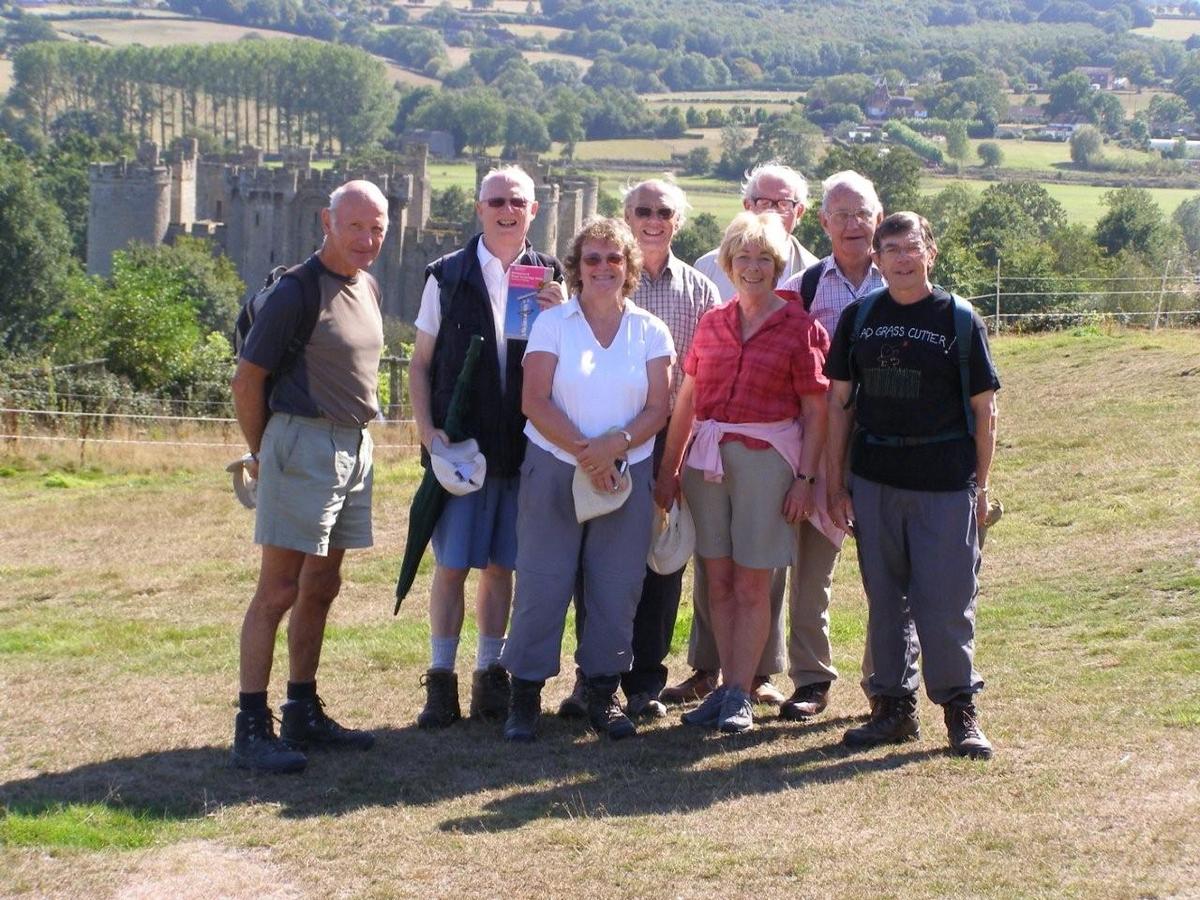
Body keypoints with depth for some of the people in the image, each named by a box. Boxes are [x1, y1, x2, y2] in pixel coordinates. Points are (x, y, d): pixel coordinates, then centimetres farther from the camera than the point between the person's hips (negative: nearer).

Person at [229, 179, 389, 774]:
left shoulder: (367, 288, 13)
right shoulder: (296, 292, -12)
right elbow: (247, 380, -9)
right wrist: (262, 454, 1)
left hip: (354, 448, 8)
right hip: (304, 445, -8)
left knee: (321, 588, 13)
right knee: (278, 592, -8)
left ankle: (303, 714, 21)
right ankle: (251, 728, -6)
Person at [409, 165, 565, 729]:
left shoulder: (550, 280, 8)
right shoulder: (448, 276, 4)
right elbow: (421, 363, 6)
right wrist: (426, 429, -7)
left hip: (523, 445, 2)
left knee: (500, 566, 8)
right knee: (451, 565, -2)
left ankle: (490, 677, 17)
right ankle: (441, 681, 5)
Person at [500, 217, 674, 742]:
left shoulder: (649, 331, 7)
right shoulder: (552, 323, 3)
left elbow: (658, 407, 0)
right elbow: (535, 400, -6)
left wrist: (615, 444, -17)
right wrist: (583, 451, -16)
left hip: (627, 475, 2)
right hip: (554, 469, -2)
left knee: (618, 586, 2)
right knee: (542, 581, -3)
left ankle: (603, 692, 12)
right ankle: (525, 694, 4)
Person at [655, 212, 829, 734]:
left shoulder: (800, 329, -2)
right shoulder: (712, 324, 10)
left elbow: (815, 412, -3)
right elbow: (687, 399, 12)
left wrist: (805, 478, -9)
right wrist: (668, 469, 10)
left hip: (764, 456, -4)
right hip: (707, 456, 4)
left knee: (752, 584, -1)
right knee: (718, 580, 7)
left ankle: (740, 695, 4)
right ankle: (727, 686, 14)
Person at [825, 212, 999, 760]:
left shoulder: (960, 320, -1)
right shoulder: (860, 317, 6)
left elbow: (983, 409, 2)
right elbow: (840, 402, 10)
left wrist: (980, 488, 0)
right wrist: (835, 483, 6)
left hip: (945, 486, -3)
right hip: (873, 482, 3)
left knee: (946, 602, -3)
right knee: (884, 600, 8)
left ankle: (960, 710, 9)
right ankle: (894, 707, 18)